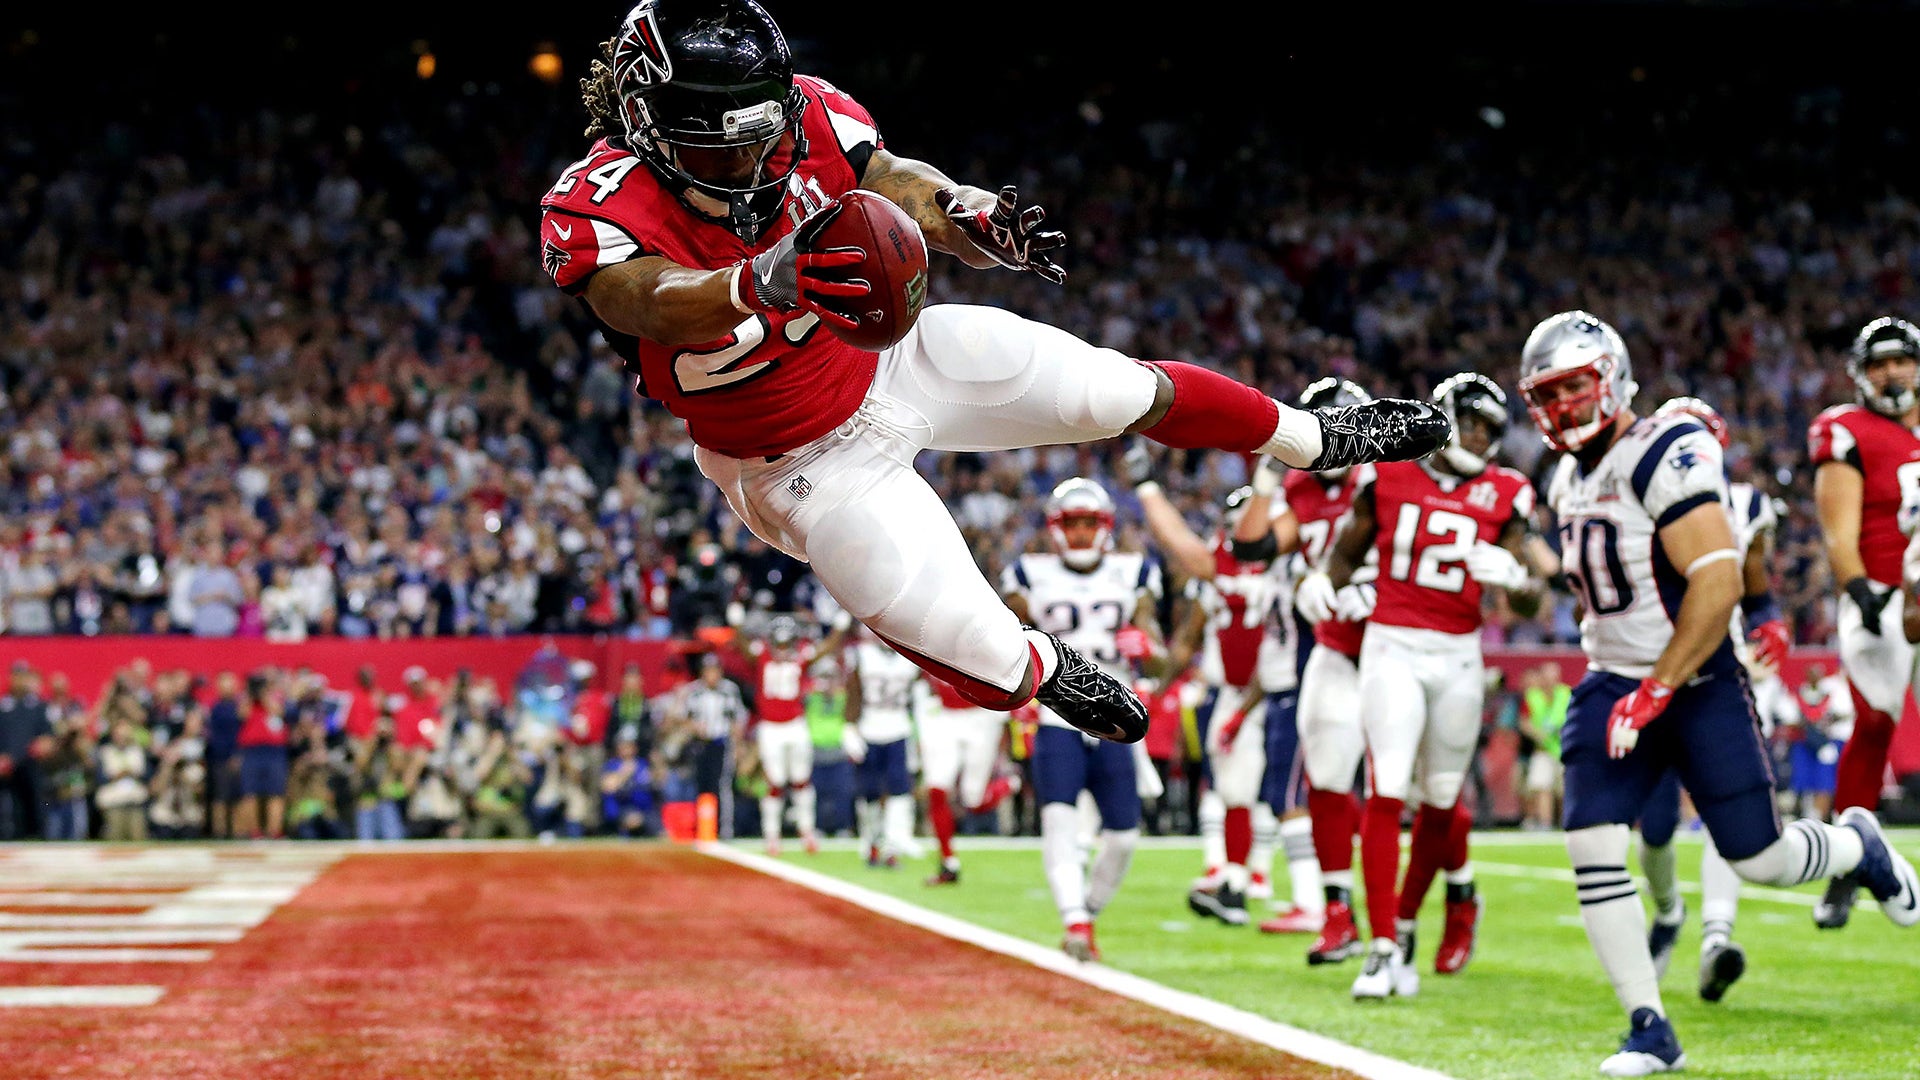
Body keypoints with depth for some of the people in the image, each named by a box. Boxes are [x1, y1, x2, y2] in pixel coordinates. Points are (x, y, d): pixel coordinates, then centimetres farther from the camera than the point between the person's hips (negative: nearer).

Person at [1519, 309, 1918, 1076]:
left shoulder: (1664, 456, -17)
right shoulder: (1570, 479, 10)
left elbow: (1718, 584, -23)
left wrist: (1657, 690, -23)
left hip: (1698, 683, -7)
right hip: (1613, 685, 7)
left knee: (1760, 858, -1)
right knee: (1592, 849, -10)